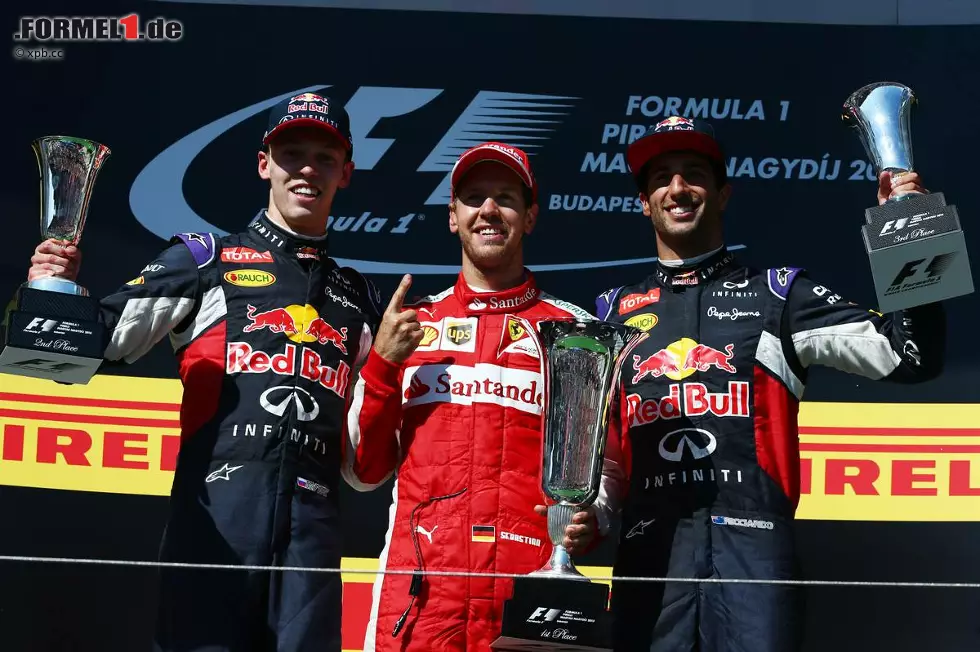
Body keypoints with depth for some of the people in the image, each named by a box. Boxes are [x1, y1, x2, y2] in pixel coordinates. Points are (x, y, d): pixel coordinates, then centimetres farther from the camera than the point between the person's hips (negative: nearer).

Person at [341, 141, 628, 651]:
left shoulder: (575, 330, 9)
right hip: (417, 594, 1)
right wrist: (382, 363, 0)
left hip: (529, 592, -1)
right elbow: (363, 473, 11)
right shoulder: (408, 326, 13)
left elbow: (605, 459, 8)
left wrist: (592, 520, -12)